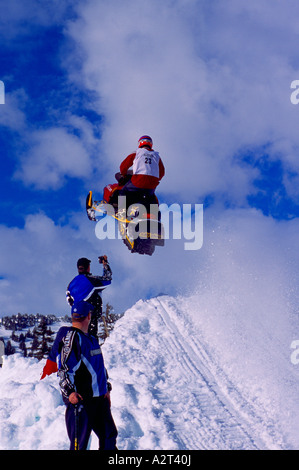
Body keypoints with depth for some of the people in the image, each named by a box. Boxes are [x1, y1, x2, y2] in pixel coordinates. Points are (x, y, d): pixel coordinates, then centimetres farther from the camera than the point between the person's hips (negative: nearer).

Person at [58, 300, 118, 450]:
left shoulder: (91, 338, 16)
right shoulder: (72, 338, -12)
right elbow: (64, 368, -17)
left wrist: (106, 389, 24)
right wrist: (69, 392, -25)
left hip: (99, 398, 9)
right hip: (81, 399, -9)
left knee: (109, 435, 16)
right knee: (79, 442, -4)